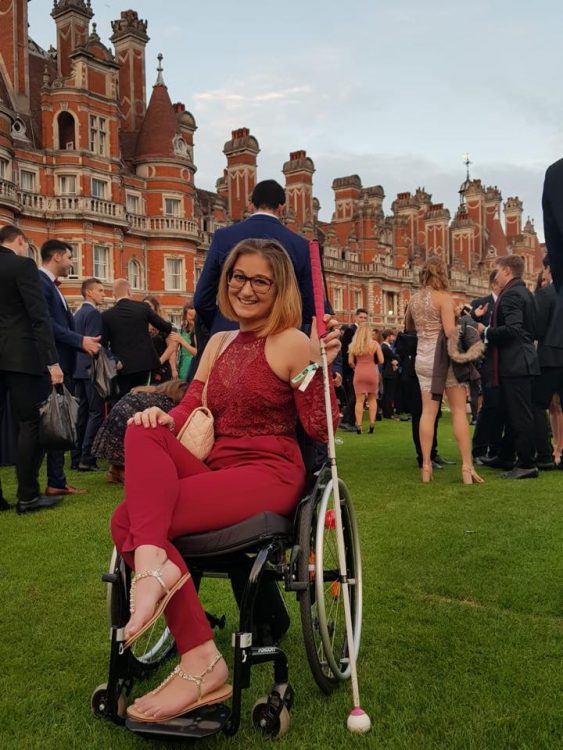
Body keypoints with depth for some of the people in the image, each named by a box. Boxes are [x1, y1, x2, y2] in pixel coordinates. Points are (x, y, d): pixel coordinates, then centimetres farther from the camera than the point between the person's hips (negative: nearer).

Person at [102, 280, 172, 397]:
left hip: (121, 366, -2)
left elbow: (103, 344, -3)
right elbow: (164, 327, 8)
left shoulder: (106, 315, -4)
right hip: (143, 362, 2)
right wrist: (171, 327, 31)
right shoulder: (143, 307, -2)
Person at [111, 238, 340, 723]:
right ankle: (155, 564, -32)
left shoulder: (292, 343, -2)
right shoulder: (218, 344, 18)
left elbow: (321, 430, -5)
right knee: (144, 433, -21)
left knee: (131, 518, -21)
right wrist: (163, 417, -8)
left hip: (272, 476, -6)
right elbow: (190, 411, 14)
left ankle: (201, 664, -21)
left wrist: (321, 368, -18)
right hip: (217, 471, 6)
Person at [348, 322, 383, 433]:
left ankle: (358, 425, -5)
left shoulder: (353, 345, 2)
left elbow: (350, 362, 1)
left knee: (359, 400, 2)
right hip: (372, 372, 0)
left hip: (359, 373, 0)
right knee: (372, 399, 12)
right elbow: (381, 360, -2)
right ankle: (372, 424, 8)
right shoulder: (374, 344, -1)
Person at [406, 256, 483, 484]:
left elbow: (409, 327, 22)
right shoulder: (444, 297, -11)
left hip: (422, 358, 5)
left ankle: (426, 466, 3)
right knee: (459, 410, 0)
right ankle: (467, 466, -2)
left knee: (428, 411, 6)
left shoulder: (414, 299, 7)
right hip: (444, 356, -5)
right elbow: (450, 331, -18)